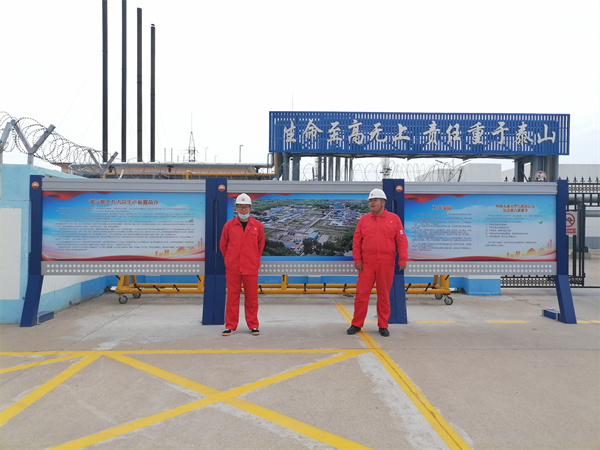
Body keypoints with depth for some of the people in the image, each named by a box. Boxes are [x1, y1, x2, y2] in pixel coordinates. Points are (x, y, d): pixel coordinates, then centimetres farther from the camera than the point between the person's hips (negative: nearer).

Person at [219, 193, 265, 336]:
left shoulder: (258, 225, 2)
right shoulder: (229, 225, 1)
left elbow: (261, 245, 14)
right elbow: (223, 245, 12)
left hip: (251, 268, 0)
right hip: (232, 268, 0)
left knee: (251, 297, 6)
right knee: (232, 297, 5)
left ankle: (253, 325, 19)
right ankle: (230, 326, 17)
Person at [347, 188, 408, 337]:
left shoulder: (394, 219, 4)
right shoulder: (364, 219, 7)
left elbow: (402, 240, 1)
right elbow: (356, 241, 6)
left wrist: (402, 259, -5)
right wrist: (357, 259, -1)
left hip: (386, 264, -1)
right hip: (367, 264, 1)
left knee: (384, 296, 8)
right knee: (361, 294, 0)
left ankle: (383, 326, 19)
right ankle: (356, 324, 12)